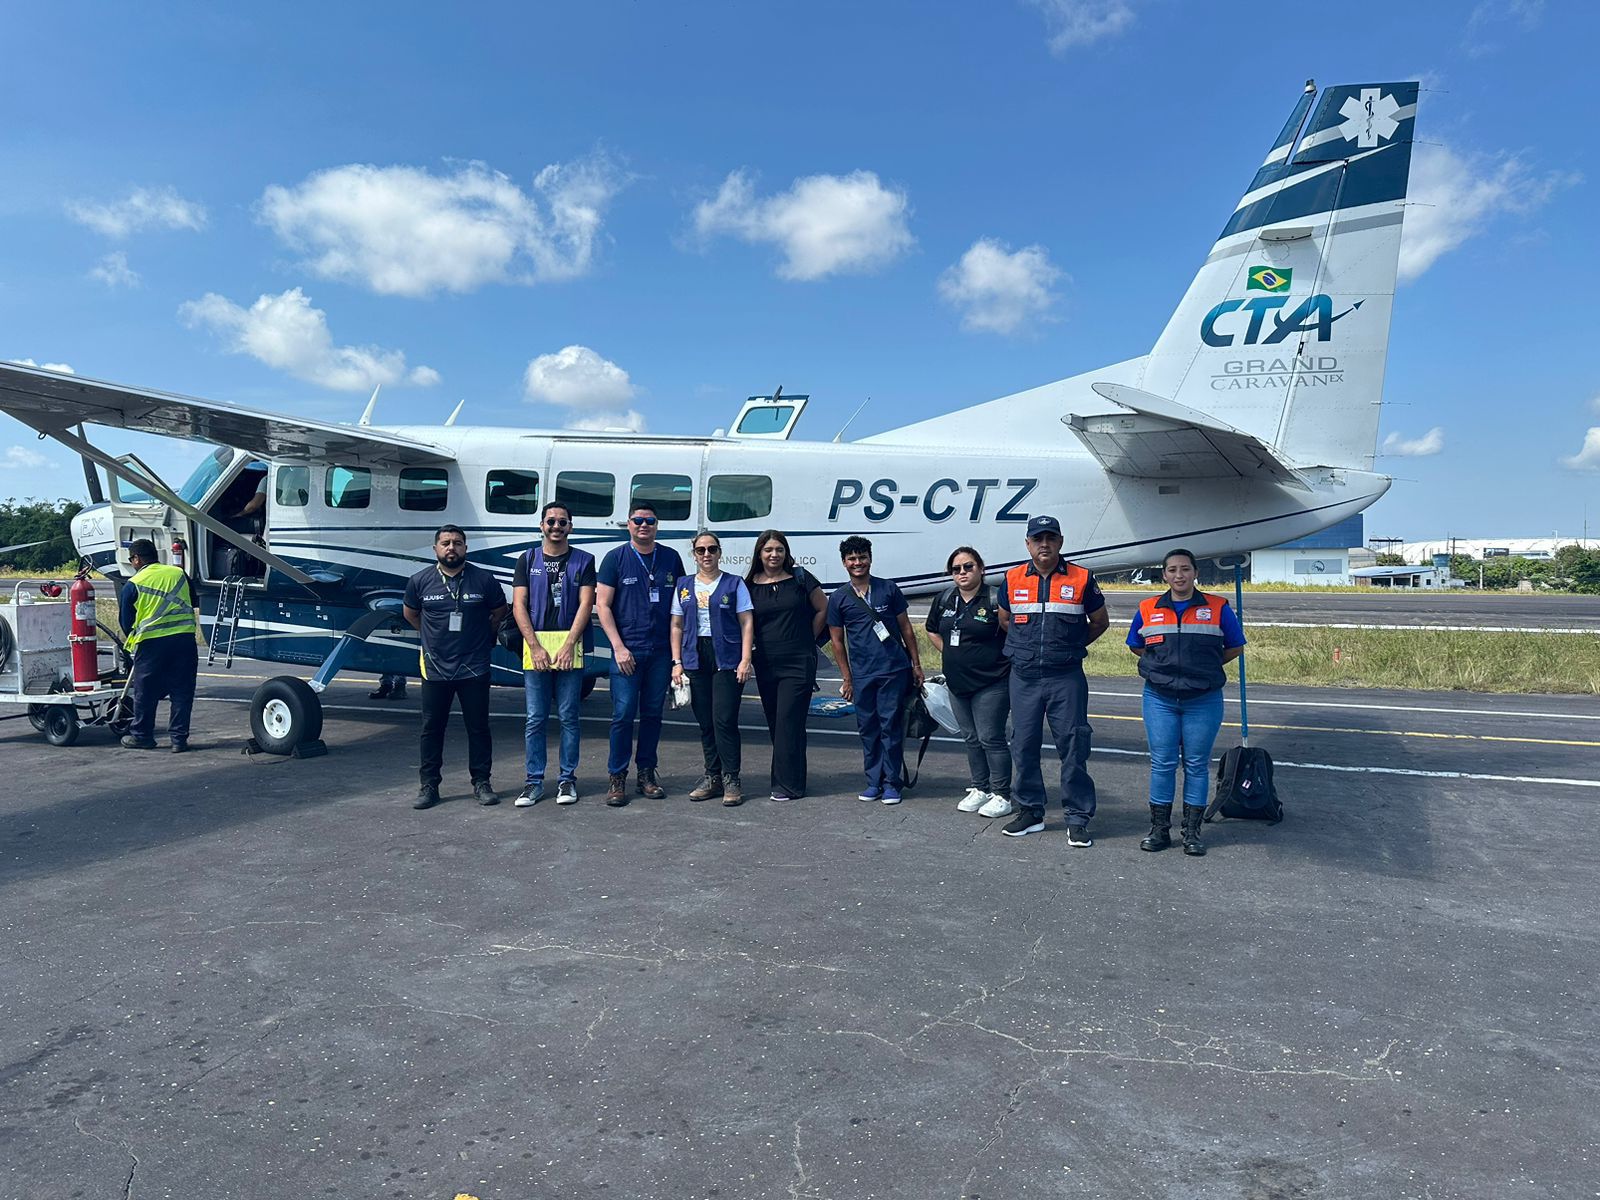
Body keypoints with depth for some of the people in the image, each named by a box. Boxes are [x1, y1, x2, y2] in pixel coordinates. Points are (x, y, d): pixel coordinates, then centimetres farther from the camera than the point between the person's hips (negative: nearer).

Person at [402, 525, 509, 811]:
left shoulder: (484, 580, -6)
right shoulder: (420, 581, -1)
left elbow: (499, 611, 11)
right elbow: (410, 614, 16)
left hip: (474, 668, -1)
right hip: (435, 668, 1)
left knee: (478, 727, 6)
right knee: (432, 728, 8)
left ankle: (481, 782, 17)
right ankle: (429, 785, 17)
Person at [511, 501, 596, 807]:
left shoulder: (583, 560, 5)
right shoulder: (528, 559, 10)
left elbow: (586, 604, -3)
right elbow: (519, 605, 3)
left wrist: (568, 646, -13)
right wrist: (535, 647, -8)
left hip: (570, 646, -1)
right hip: (535, 646, 1)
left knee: (568, 717, 4)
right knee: (535, 719, 4)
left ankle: (567, 779, 14)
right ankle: (534, 781, 13)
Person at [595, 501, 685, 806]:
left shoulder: (671, 558, 9)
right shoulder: (616, 558, 1)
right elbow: (602, 605, -1)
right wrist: (618, 647, -9)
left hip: (661, 651, 3)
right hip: (627, 650, -3)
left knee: (653, 713, 9)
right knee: (623, 714, -5)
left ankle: (646, 772, 20)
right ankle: (616, 776, 6)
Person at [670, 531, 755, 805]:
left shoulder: (734, 584, 4)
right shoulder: (684, 586, 13)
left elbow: (747, 623, 0)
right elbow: (677, 626, 13)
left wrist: (745, 660, -9)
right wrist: (677, 663, 5)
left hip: (727, 659, -4)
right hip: (695, 659, 4)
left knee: (724, 721, -9)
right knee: (705, 723, 7)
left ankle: (732, 780, 0)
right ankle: (712, 777, 17)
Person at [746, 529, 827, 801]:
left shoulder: (800, 578, 0)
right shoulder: (750, 585, 6)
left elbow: (822, 610, 7)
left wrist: (808, 639, 7)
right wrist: (748, 652, 5)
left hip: (799, 662, -3)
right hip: (766, 664, 4)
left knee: (788, 721, -8)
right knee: (775, 723, 8)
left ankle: (788, 784, -2)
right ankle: (786, 780, 19)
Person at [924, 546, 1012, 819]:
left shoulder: (995, 600, -13)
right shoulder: (945, 599, 7)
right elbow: (933, 631, 22)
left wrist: (1001, 659, -12)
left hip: (991, 684, -7)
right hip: (957, 683, 7)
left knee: (990, 738, -4)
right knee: (971, 739, 15)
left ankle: (1001, 795, 6)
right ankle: (979, 789, 27)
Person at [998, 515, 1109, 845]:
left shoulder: (1082, 579, 0)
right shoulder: (1013, 580, 6)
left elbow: (1099, 622, 12)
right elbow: (1005, 620, 21)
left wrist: (1071, 646, 11)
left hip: (1066, 678, -2)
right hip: (1024, 678, 2)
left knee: (1073, 747, -1)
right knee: (1024, 746, 7)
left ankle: (1078, 818, 8)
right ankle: (1029, 811, 20)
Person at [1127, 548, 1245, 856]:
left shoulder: (1218, 608, 2)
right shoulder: (1147, 610, 5)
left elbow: (1235, 647, 9)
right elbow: (1136, 646, 18)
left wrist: (1206, 668, 4)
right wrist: (1163, 666, 8)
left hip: (1204, 700, -1)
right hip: (1159, 699, 1)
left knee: (1197, 764, 5)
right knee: (1162, 763, 2)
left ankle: (1192, 831, 15)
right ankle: (1159, 829, 12)